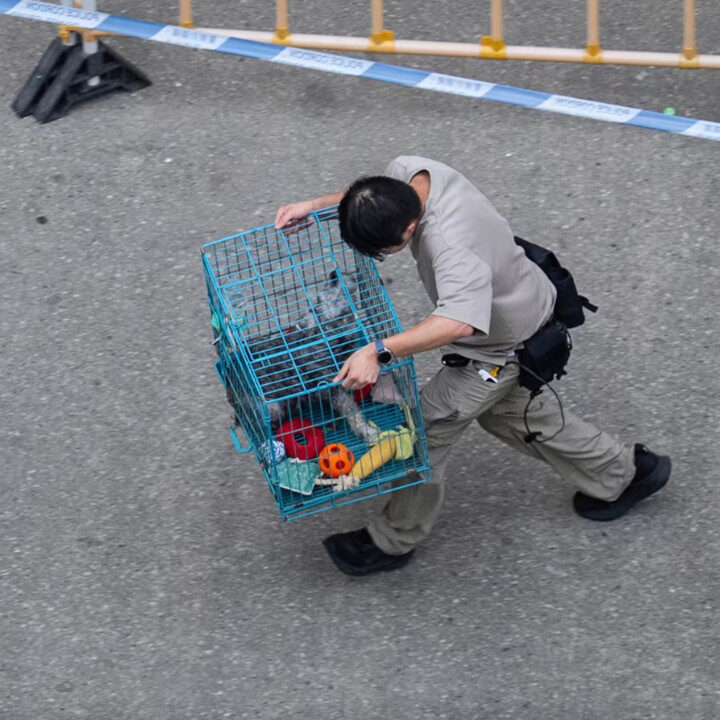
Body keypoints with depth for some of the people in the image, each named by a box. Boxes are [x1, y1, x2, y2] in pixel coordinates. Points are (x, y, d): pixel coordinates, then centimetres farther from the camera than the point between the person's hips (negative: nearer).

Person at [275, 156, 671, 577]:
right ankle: (625, 472, 44)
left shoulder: (450, 245, -47)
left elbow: (459, 322, -61)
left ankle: (394, 541, 18)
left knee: (430, 424, -2)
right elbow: (373, 196, 5)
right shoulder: (408, 172, -20)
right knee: (508, 410, 28)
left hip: (508, 345, -10)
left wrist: (378, 351, -65)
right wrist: (317, 205, -8)